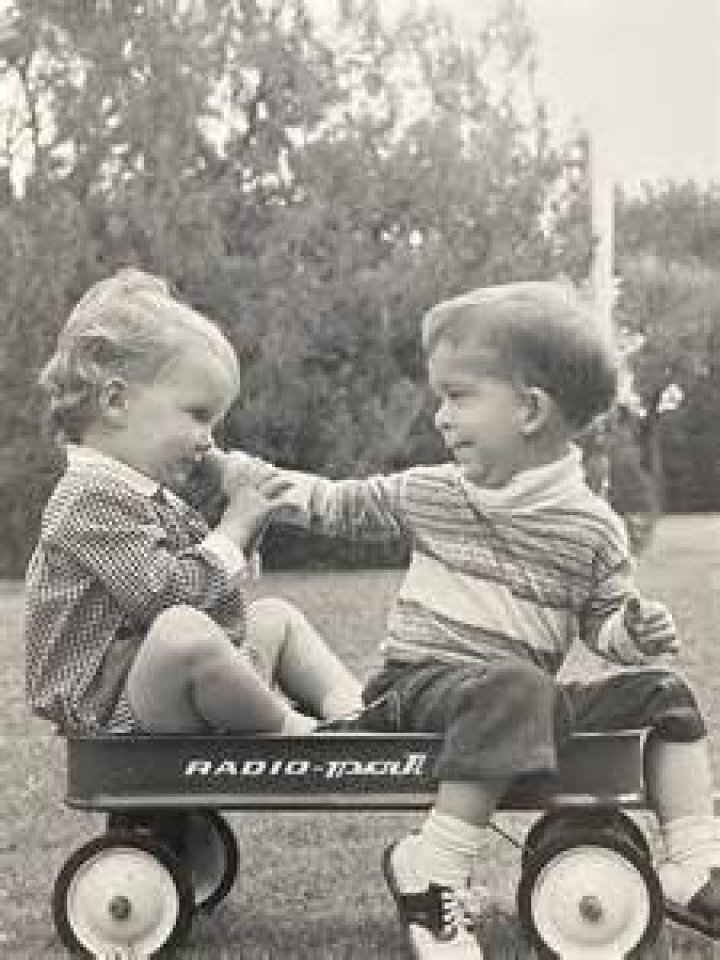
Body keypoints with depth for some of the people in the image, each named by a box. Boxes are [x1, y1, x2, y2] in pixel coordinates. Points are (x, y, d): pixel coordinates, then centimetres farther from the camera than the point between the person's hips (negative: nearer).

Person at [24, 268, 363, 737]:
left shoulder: (160, 502, 17)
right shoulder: (91, 496, -15)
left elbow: (222, 613, 20)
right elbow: (169, 593, -26)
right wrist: (235, 529, -12)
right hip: (118, 713, -11)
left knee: (276, 615, 25)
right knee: (182, 630, -40)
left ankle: (347, 703, 2)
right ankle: (291, 728, -17)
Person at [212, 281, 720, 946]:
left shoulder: (592, 527, 2)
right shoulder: (428, 494, 4)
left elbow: (602, 617, 11)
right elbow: (335, 505, 15)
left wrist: (633, 630, -13)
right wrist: (237, 468, 11)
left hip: (529, 690, 3)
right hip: (423, 682, -3)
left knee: (661, 693, -3)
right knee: (515, 689, -37)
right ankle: (432, 868, -32)